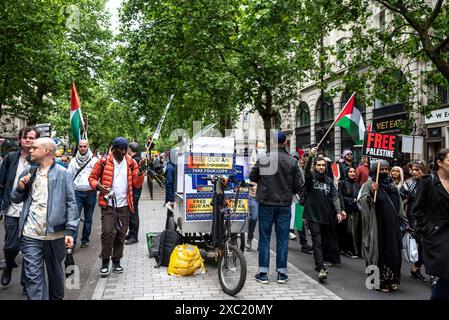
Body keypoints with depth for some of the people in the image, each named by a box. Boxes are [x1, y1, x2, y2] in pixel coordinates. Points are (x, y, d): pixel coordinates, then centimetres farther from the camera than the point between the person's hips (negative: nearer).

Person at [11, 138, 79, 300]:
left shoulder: (63, 174, -3)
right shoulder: (28, 173, 11)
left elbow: (71, 204, -6)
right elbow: (15, 199, 18)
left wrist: (70, 230, -15)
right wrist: (21, 187, -4)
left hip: (54, 233, -3)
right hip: (30, 234, 3)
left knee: (55, 273, 15)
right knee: (33, 276, 2)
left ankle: (56, 297, 37)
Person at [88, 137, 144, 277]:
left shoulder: (131, 163, 5)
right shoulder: (104, 161, -3)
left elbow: (137, 184, 3)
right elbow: (92, 177, 4)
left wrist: (140, 172, -15)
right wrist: (98, 186, -16)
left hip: (124, 205, 3)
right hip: (108, 204, -3)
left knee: (121, 234, 10)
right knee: (108, 232, -11)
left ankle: (116, 261, 24)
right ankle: (105, 262, 4)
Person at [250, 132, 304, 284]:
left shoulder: (263, 159, -9)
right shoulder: (292, 161, -8)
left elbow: (252, 177, 4)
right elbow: (299, 184, -4)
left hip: (266, 203, 0)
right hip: (284, 204, 0)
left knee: (264, 238, 8)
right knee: (282, 239, 9)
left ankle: (263, 273, 12)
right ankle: (282, 273, 15)